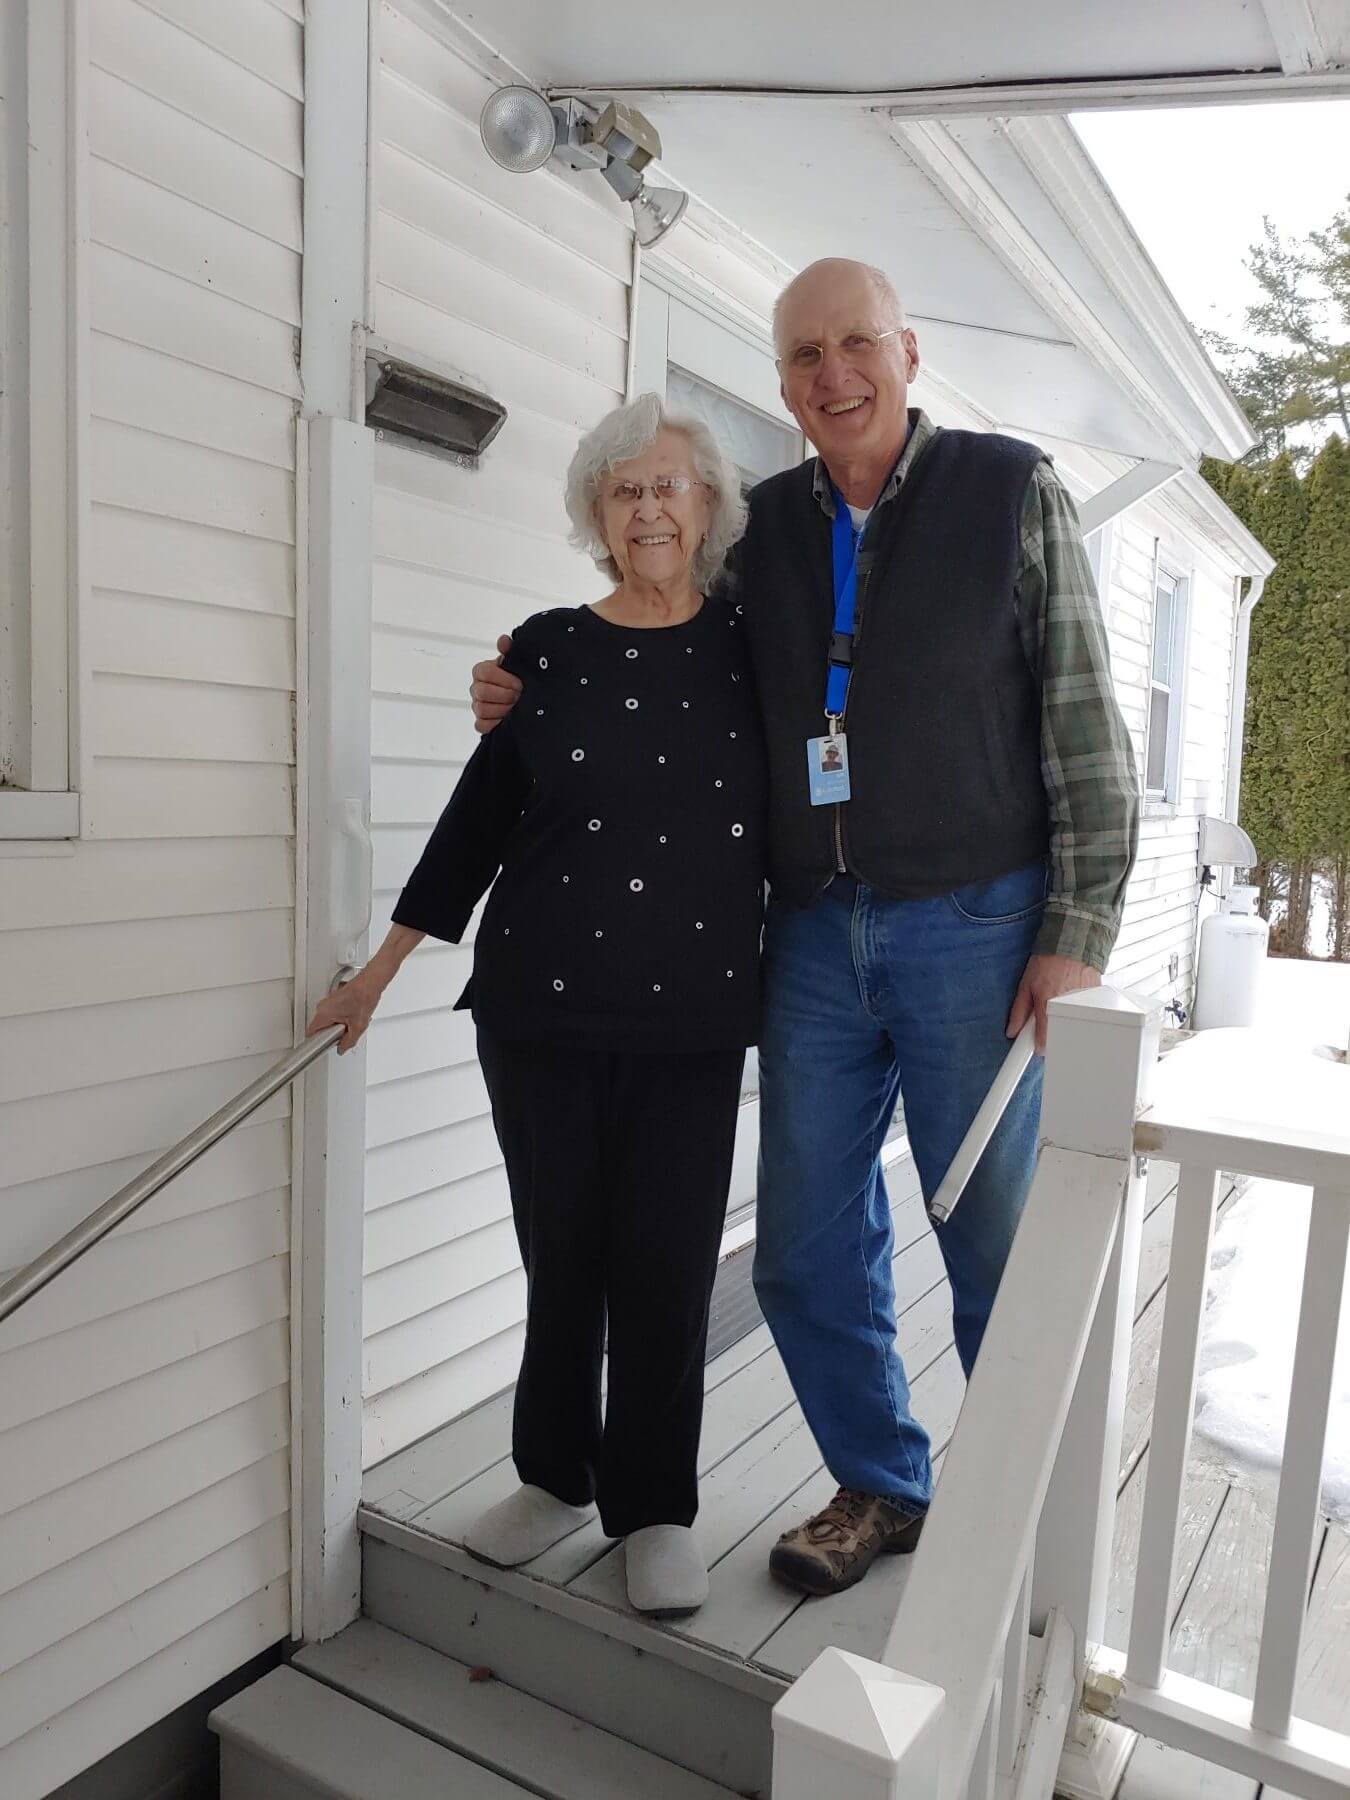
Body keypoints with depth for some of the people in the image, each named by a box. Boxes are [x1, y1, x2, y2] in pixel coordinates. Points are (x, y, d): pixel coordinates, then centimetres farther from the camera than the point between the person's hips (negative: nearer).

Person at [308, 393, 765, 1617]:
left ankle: (655, 1506, 22)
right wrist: (382, 970, 8)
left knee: (668, 1261, 2)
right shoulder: (548, 650, 4)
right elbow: (481, 813, 7)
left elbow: (789, 816, 8)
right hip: (543, 1007, 1)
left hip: (693, 1016, 0)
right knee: (562, 1250, 9)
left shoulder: (749, 647, 4)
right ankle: (557, 1478, 31)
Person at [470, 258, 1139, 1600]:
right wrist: (532, 701, 3)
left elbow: (1084, 724, -2)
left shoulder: (1011, 489, 1)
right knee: (809, 1255, 9)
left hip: (974, 929, -3)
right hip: (813, 936, 4)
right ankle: (883, 1488, 33)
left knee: (1001, 1249, 8)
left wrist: (1077, 936, -9)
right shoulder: (763, 528, 10)